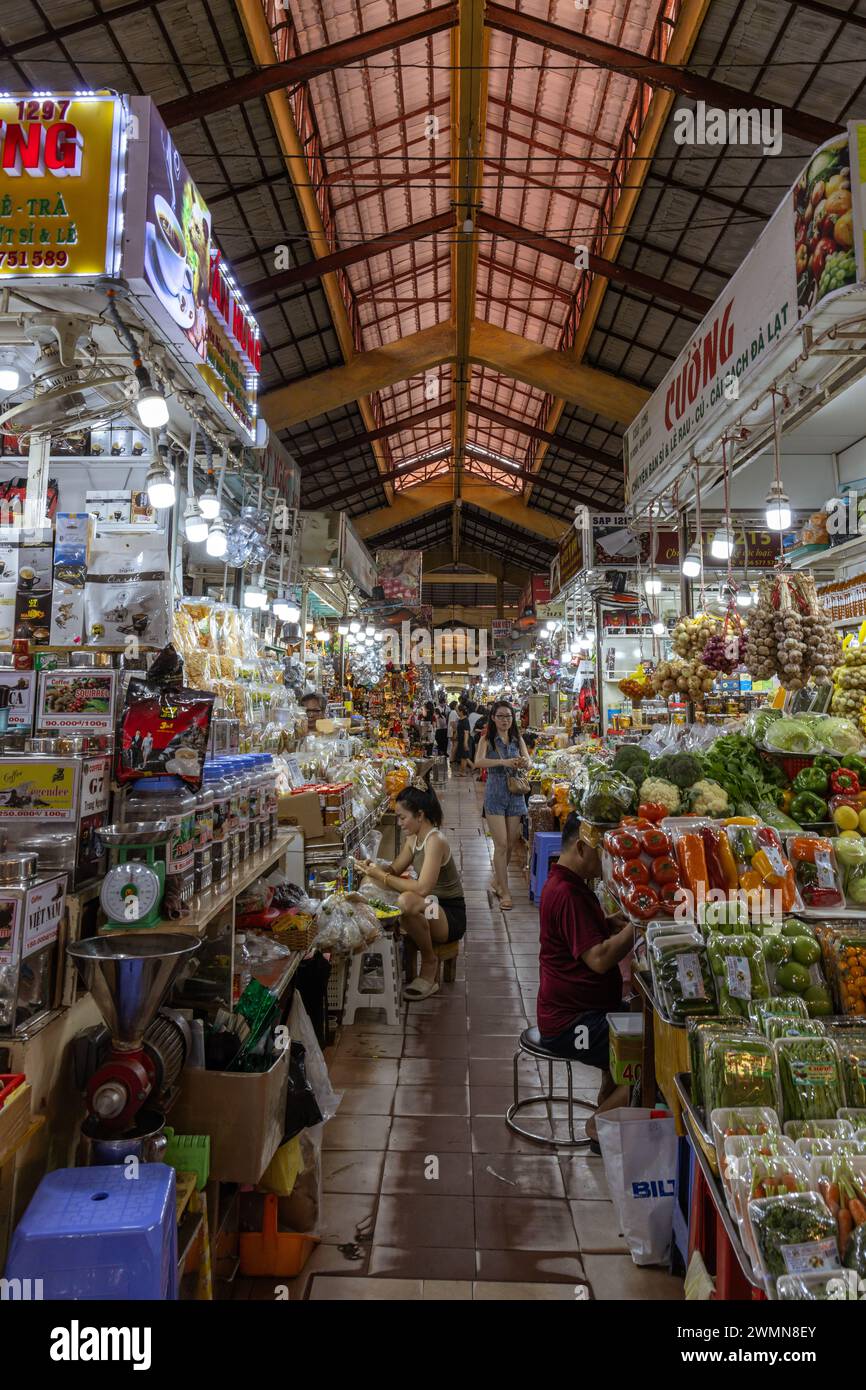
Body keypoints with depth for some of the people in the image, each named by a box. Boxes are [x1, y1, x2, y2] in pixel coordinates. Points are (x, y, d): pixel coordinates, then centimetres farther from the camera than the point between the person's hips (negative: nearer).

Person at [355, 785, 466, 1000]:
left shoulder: (435, 841, -23)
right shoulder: (413, 838, 4)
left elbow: (422, 888, -33)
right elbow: (395, 869, 12)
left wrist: (382, 876, -26)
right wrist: (375, 868, -9)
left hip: (451, 916, -9)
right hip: (431, 907, 9)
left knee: (406, 901, -37)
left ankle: (429, 963, -10)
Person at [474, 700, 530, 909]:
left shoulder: (518, 739, 8)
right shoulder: (487, 739, -4)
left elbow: (528, 762, -3)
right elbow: (478, 762, -21)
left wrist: (524, 762, -28)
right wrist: (503, 762, -35)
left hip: (515, 794, 4)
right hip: (495, 794, -4)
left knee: (511, 843, 11)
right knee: (501, 844, -6)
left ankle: (497, 880, 33)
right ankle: (504, 892, 3)